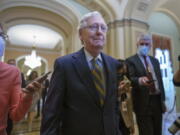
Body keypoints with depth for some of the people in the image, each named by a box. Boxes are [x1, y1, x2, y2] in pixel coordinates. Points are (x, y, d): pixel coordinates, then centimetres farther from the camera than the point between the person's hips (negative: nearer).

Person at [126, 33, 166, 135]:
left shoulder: (155, 61, 13)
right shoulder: (131, 61, -6)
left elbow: (160, 80, 14)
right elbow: (131, 79, -18)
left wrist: (163, 99, 11)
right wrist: (139, 80, -40)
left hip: (157, 100, 6)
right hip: (143, 103, -6)